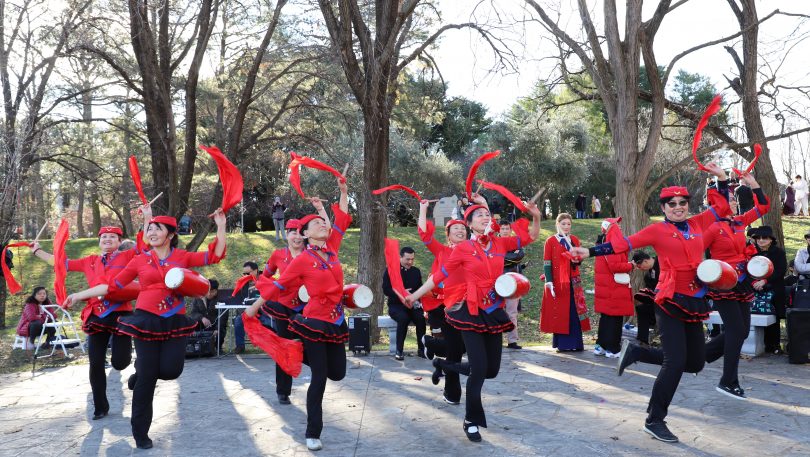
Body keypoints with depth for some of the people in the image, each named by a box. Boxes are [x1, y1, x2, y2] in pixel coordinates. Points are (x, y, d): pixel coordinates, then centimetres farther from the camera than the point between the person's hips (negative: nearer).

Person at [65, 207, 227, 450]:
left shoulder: (182, 257, 6)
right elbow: (112, 285, 7)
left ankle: (142, 371, 26)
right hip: (147, 321, -1)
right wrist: (79, 295, 4)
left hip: (174, 322, 1)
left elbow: (215, 256, 0)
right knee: (147, 377, 0)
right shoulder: (140, 260, 4)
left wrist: (221, 226, -7)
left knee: (170, 370, -13)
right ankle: (140, 433, 16)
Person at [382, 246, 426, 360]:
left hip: (413, 306, 3)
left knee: (421, 318, -29)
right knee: (403, 318, -35)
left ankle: (421, 349, -15)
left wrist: (416, 300, -10)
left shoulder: (416, 272, 12)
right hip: (395, 305, -3)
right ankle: (399, 350, -25)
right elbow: (386, 290, -7)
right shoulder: (390, 271, 1)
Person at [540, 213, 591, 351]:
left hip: (573, 282, 3)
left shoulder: (574, 240, 9)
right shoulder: (550, 241, -1)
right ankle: (561, 343, 8)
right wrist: (549, 282, -14)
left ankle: (575, 342, 8)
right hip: (557, 282, -3)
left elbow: (579, 260, 7)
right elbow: (547, 263, -6)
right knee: (559, 312, 1)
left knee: (574, 312, 2)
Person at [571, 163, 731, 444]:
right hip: (670, 302, -6)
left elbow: (722, 207, 22)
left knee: (695, 363, 9)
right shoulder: (657, 230, -3)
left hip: (695, 302, 6)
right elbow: (623, 244, -7)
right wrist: (590, 252, -14)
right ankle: (654, 421, 2)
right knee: (676, 361, -11)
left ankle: (635, 352, 22)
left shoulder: (698, 224, 10)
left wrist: (721, 178, 14)